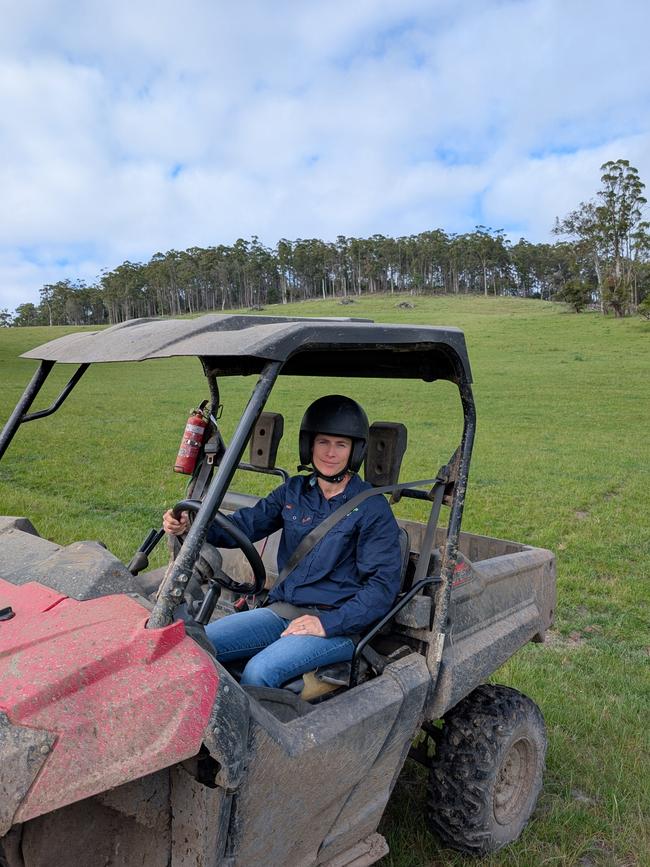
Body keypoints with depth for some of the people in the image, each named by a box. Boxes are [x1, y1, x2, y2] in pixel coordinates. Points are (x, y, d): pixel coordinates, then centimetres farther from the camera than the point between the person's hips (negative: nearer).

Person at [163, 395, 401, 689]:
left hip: (338, 623, -5)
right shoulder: (294, 491, 8)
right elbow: (245, 524, 4)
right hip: (282, 610, 5)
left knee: (260, 671, -29)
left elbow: (383, 586, -10)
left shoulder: (372, 508, -8)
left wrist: (328, 623, -19)